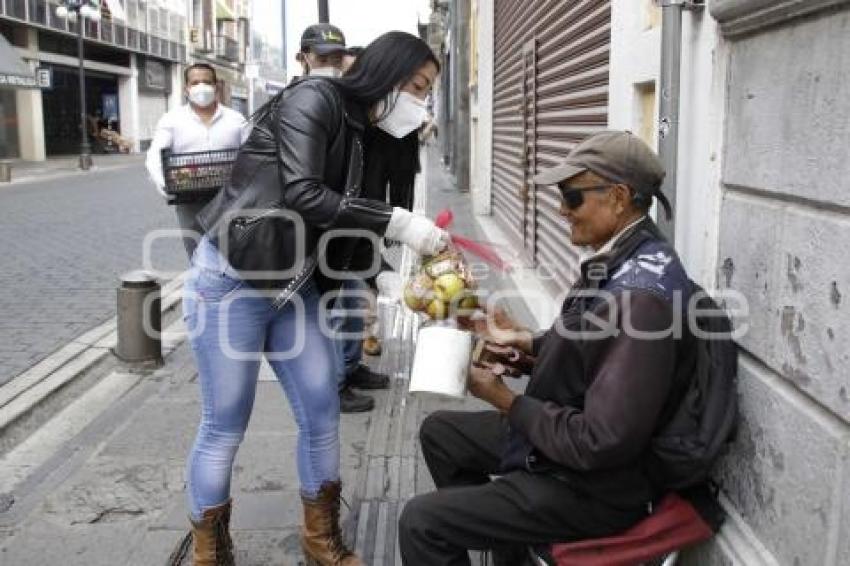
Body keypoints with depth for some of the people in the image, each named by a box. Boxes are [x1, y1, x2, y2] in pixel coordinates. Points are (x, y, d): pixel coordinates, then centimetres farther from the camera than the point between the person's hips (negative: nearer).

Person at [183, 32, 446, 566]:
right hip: (232, 282, -8)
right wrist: (397, 222, -24)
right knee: (225, 429, 3)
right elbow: (302, 196, -24)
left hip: (296, 291, 8)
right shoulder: (314, 98, -12)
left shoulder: (362, 141, 12)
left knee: (323, 417, 9)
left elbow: (344, 234, 10)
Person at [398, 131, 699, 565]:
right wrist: (523, 340, 3)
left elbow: (600, 443, -30)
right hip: (559, 439, 10)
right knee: (439, 431, 21)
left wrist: (505, 400, -18)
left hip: (593, 485, -10)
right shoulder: (620, 259, -1)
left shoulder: (640, 296, -31)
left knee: (420, 522, -12)